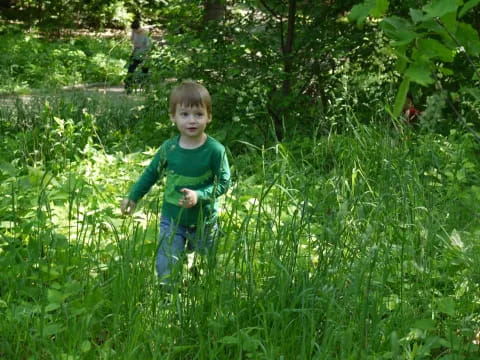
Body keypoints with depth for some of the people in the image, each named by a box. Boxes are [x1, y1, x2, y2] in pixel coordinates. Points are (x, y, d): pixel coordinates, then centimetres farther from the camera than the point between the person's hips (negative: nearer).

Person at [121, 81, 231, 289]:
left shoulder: (215, 150, -17)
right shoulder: (168, 148, -8)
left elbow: (223, 182, -14)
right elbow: (151, 173, 8)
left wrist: (199, 195, -28)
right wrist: (133, 197, 12)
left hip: (204, 222, -2)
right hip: (172, 220, 2)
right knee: (165, 266, -3)